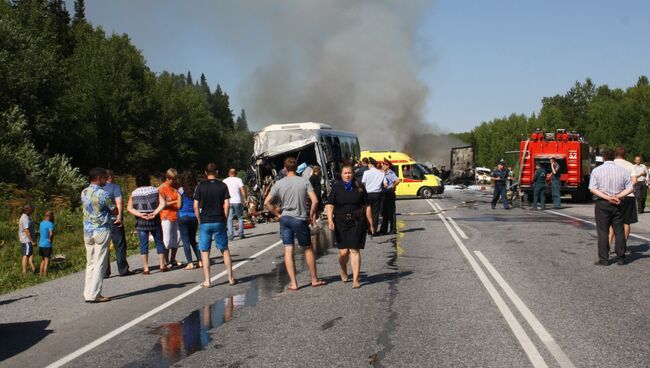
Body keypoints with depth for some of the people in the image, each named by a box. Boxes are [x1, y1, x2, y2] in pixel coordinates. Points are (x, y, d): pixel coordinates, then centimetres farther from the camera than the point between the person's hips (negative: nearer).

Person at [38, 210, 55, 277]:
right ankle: (45, 275, -1)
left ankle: (40, 274, 22)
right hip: (47, 245, -8)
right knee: (47, 262, -1)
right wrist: (50, 240, -10)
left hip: (41, 244, 8)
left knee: (43, 261, 19)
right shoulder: (50, 224, -15)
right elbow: (51, 234, -29)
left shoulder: (41, 223, 10)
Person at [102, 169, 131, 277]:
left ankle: (105, 272, 7)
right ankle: (123, 270, 7)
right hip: (114, 220, -5)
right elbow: (119, 203, -17)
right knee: (120, 245, 4)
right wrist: (120, 216, -20)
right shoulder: (115, 187, -5)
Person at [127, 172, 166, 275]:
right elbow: (163, 203, -9)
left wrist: (140, 214, -11)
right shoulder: (155, 190, 2)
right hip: (154, 221, 0)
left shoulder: (134, 193, 4)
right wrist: (155, 213, -14)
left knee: (143, 244, 3)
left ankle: (145, 268, 1)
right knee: (159, 242, 11)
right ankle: (162, 265, 12)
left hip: (141, 222, 0)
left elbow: (129, 208, -4)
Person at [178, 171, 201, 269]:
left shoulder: (181, 190, -7)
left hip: (183, 216, -3)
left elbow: (179, 205, -6)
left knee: (185, 240, 1)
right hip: (194, 217, 4)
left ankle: (190, 263, -5)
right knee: (193, 240, 17)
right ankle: (200, 261, 11)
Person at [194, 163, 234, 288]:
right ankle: (230, 278, 13)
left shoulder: (201, 186, -1)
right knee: (225, 250, 11)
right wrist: (224, 219, 5)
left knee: (205, 252, 4)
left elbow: (196, 206, -4)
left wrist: (199, 220, 6)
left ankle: (207, 281, 2)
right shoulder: (222, 185, 0)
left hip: (205, 222, -1)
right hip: (219, 222, 1)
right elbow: (227, 204, -5)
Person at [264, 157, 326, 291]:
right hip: (300, 219, -1)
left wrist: (278, 214, 7)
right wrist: (311, 215, 1)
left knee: (288, 250, 4)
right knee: (307, 249, 12)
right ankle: (315, 280, 20)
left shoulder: (279, 183, -1)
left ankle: (293, 283, 2)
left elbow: (267, 202, -3)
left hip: (285, 218, 1)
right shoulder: (304, 182, -4)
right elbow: (315, 201, -12)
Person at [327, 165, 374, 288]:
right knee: (343, 251, -2)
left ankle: (355, 279, -2)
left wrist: (370, 223, 9)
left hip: (357, 223, 0)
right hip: (341, 223, 0)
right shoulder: (336, 187, 5)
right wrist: (330, 220, -13)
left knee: (354, 250, -6)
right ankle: (343, 271, 29)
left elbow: (366, 206, 10)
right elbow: (330, 205, 1)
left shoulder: (359, 188, 6)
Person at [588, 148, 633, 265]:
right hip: (618, 204, 2)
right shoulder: (623, 171, 3)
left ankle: (603, 259, 1)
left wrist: (608, 198, -14)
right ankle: (621, 258, 13)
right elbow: (630, 188, -1)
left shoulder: (597, 170, -4)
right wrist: (618, 197, -9)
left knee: (603, 232, 1)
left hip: (602, 203, -2)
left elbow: (593, 189, -12)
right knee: (619, 231, 9)